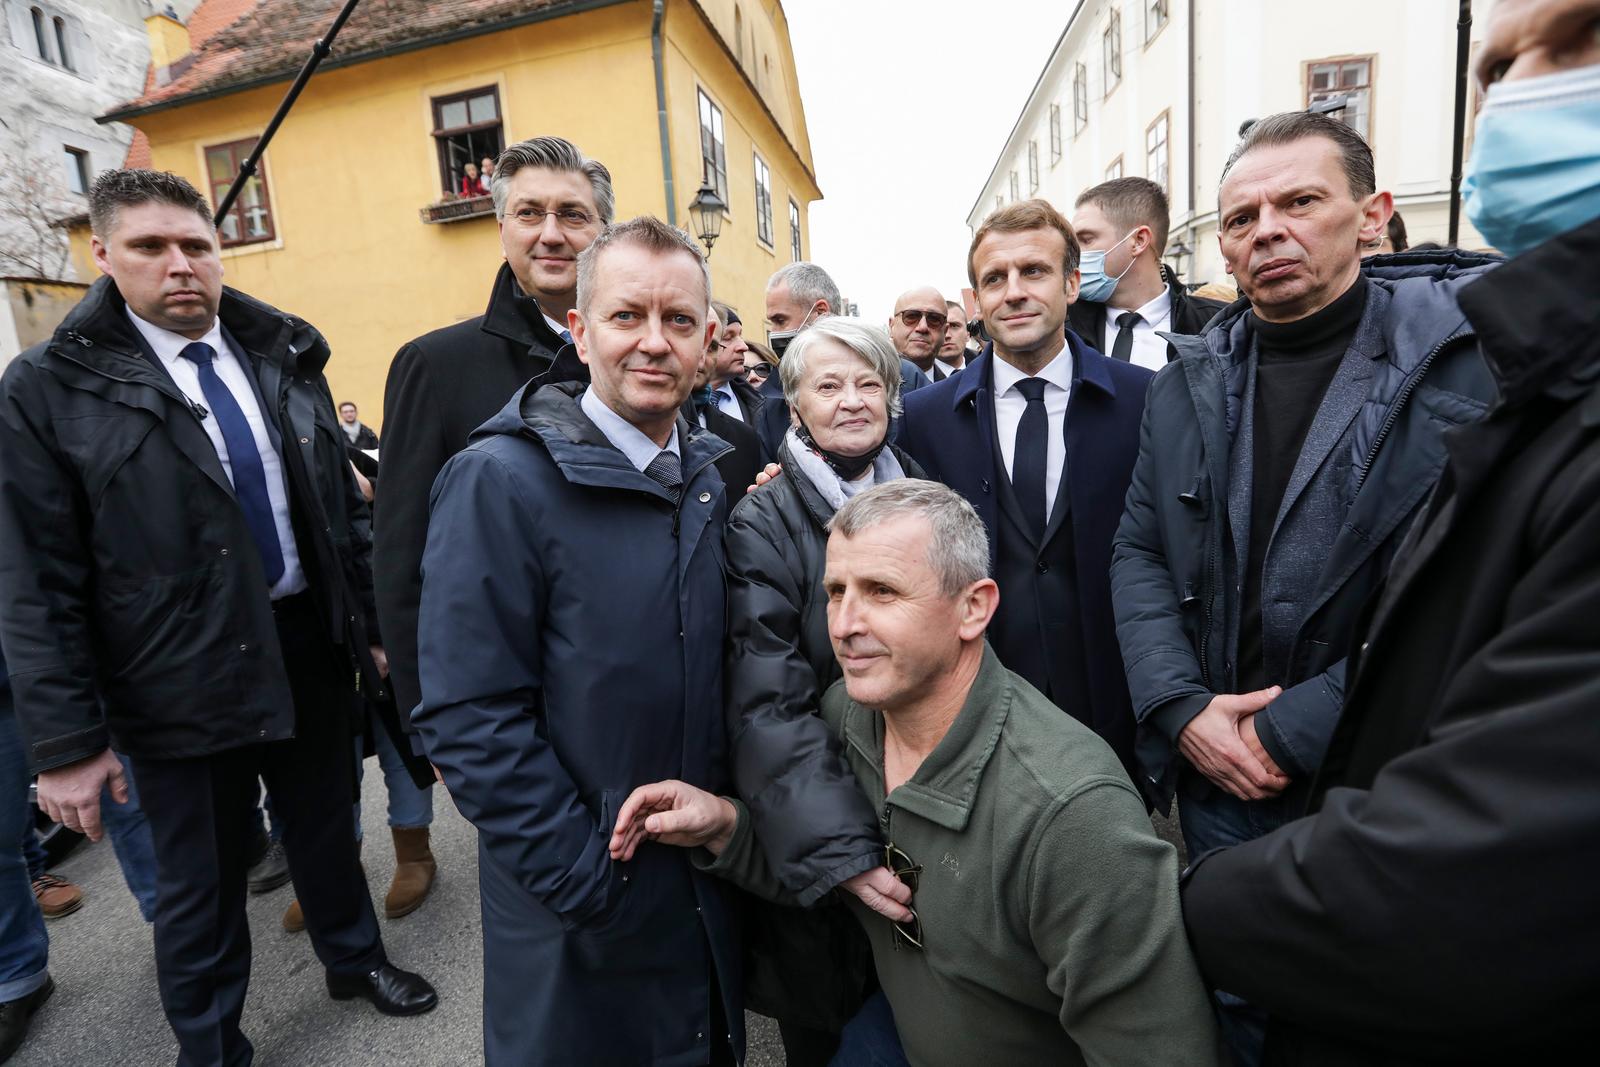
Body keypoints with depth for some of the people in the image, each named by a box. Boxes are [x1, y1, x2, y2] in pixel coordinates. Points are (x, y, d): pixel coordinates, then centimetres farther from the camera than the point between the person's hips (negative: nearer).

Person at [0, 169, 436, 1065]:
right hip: (182, 681, -3)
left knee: (325, 828, 22)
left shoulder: (285, 359, 4)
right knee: (200, 887, 14)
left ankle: (355, 956, 47)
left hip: (313, 647, 3)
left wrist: (377, 623, 7)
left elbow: (344, 505, 7)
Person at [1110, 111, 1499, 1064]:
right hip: (1216, 781, 3)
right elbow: (1140, 553, 3)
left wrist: (1297, 731, -19)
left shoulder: (1472, 353, -10)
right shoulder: (1193, 380, 4)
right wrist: (1182, 709, -9)